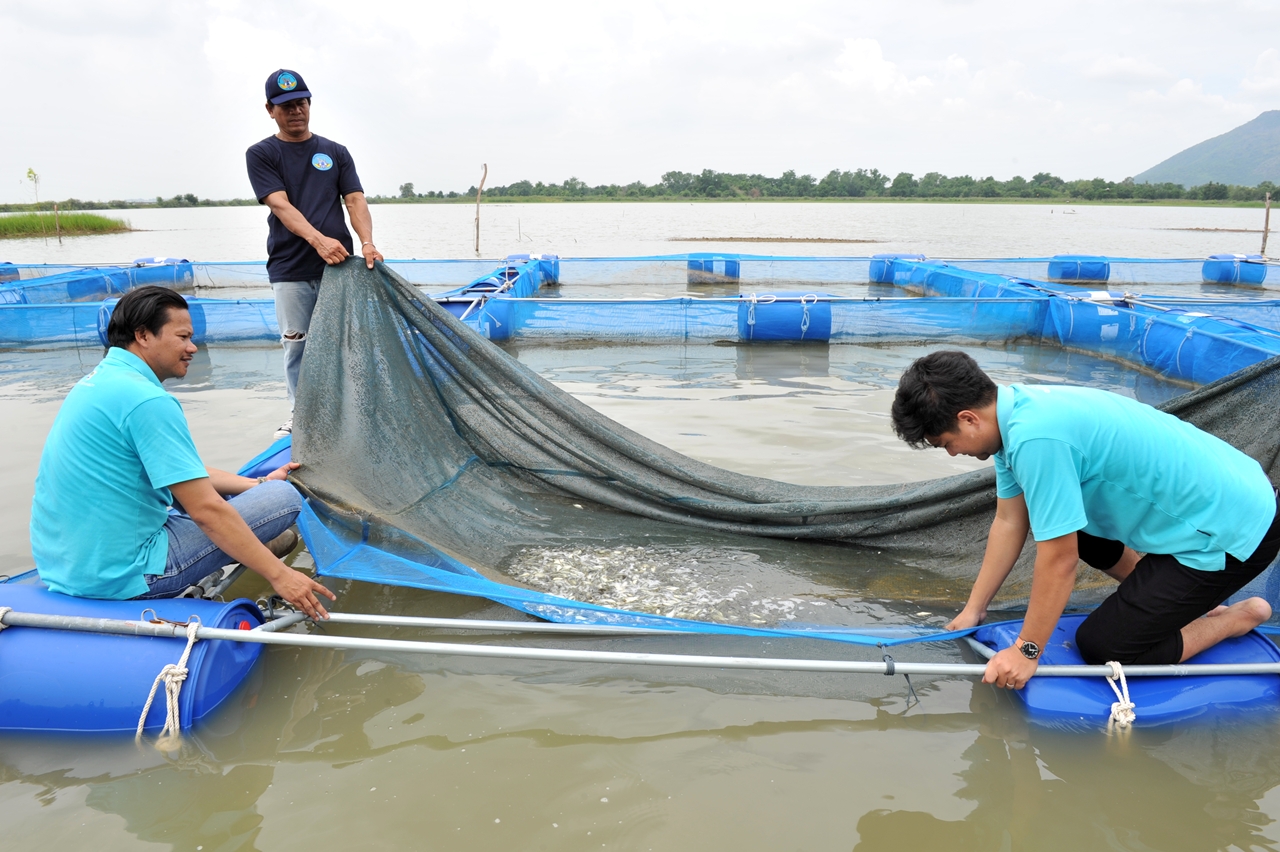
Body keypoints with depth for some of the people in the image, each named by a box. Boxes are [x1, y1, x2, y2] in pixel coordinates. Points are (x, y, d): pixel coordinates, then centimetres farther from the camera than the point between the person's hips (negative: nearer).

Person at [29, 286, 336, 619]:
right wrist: (278, 574, -19)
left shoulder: (100, 378, 9)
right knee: (284, 496, -9)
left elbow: (181, 471, 17)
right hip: (120, 576, -10)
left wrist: (258, 484, 18)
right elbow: (206, 510, -24)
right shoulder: (146, 400, -22)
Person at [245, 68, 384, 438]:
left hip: (339, 265, 2)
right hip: (290, 271, -2)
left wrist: (367, 242, -18)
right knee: (297, 345, 3)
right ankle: (300, 415, 16)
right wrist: (318, 239, -28)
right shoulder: (261, 154, 5)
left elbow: (355, 200, 2)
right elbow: (281, 205, -10)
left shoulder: (335, 153, 13)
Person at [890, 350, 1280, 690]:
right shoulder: (1014, 409, -2)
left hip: (1231, 532, -9)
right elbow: (1009, 523, 6)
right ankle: (1176, 595, 24)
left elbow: (1059, 560, -24)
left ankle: (1241, 617, 12)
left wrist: (1026, 652, -12)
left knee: (1102, 648, -3)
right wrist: (973, 610, 11)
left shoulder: (1035, 438, -31)